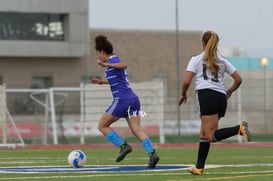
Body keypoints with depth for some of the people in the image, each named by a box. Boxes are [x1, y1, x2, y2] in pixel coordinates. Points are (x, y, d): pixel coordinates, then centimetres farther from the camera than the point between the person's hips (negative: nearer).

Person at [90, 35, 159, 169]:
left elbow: (124, 65, -30)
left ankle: (123, 146, -5)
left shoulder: (112, 60, -6)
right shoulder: (113, 61, 22)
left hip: (122, 100, -9)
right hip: (133, 99, 9)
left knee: (102, 126, 6)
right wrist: (101, 82, 38)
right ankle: (152, 153, -21)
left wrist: (106, 65, -31)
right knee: (136, 130, -2)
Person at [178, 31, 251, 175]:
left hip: (206, 95, -6)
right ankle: (199, 167, 12)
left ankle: (239, 129, -38)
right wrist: (229, 92, 33)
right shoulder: (222, 61, 20)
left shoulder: (196, 59, 9)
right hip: (221, 98, 6)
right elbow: (238, 79, 17)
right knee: (204, 133, 14)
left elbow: (186, 81, 0)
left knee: (212, 135, -15)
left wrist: (183, 95, 17)